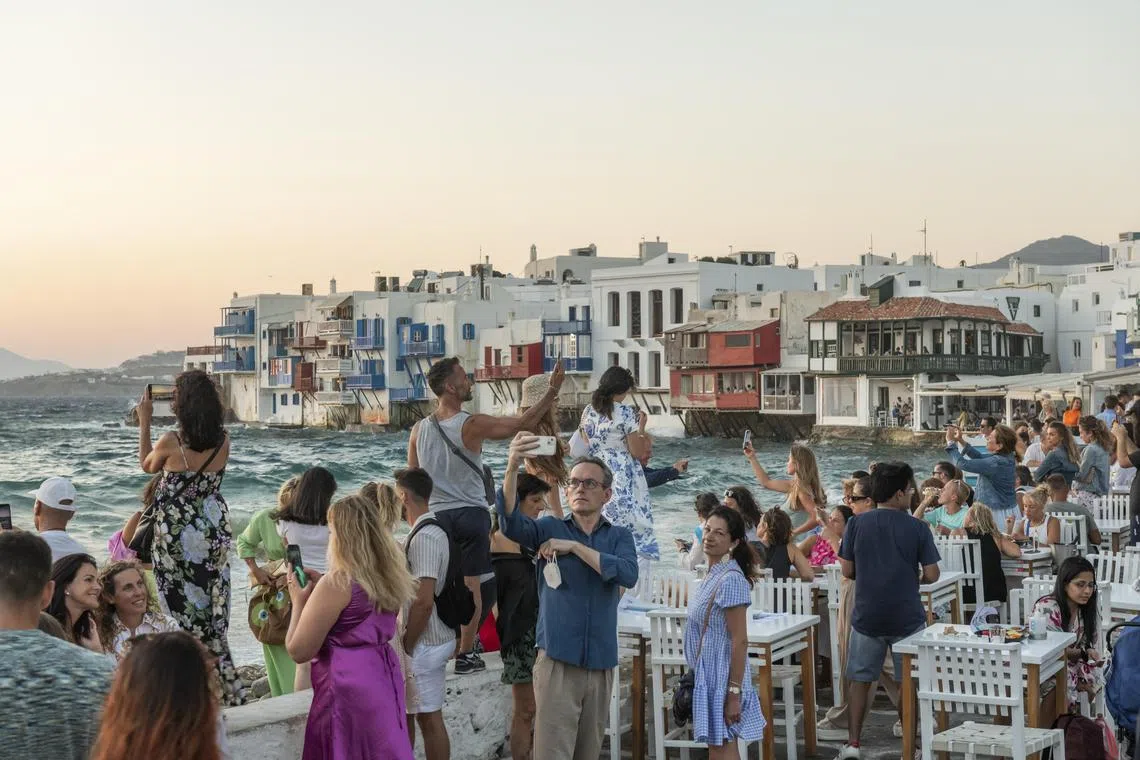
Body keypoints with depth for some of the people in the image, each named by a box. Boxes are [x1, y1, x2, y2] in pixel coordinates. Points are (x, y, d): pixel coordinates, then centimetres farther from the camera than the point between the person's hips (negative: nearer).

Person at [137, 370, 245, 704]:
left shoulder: (171, 442, -16)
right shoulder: (223, 442, -4)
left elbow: (147, 465, 6)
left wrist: (145, 422, 13)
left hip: (177, 537, -5)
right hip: (213, 534, 5)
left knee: (184, 607, 3)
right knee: (212, 611, 13)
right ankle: (228, 689, 17)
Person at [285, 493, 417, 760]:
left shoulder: (337, 583, -17)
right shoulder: (389, 576, 4)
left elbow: (298, 651, -12)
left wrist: (299, 601, 1)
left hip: (349, 689, -7)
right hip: (383, 680, 8)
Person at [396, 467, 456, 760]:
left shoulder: (423, 537, -20)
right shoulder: (434, 530, 10)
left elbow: (423, 601, -24)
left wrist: (406, 646, -16)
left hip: (424, 644, -9)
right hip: (437, 638, 9)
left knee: (428, 717, -2)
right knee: (426, 716, 16)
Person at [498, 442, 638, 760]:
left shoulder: (619, 536, 9)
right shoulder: (550, 529, 4)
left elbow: (629, 575, -10)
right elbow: (511, 523, -16)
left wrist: (575, 547, -13)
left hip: (601, 662, 2)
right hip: (557, 660, -2)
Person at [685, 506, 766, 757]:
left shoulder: (731, 580, -18)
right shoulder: (713, 575, 10)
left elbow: (739, 641, -20)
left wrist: (734, 693, -21)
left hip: (722, 679, -9)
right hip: (709, 676, 9)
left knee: (721, 751, -5)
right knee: (720, 748, 14)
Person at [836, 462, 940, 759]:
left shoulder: (857, 524, -5)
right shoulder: (917, 528, -9)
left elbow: (847, 570, 0)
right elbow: (932, 575, -7)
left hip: (867, 615, 1)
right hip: (907, 617, -1)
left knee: (859, 679, 10)